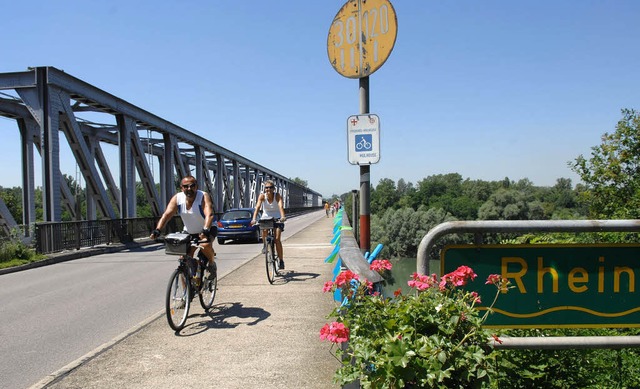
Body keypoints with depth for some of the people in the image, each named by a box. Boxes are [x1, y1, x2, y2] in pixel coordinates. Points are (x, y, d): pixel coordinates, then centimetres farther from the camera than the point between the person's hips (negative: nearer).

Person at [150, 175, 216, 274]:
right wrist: (157, 230, -35)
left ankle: (212, 262, -2)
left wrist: (205, 230, -55)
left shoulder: (204, 197, -23)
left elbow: (209, 215, -38)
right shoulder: (177, 198, -11)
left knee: (205, 245, -33)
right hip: (188, 233, 4)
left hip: (205, 232, -4)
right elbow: (166, 215, -19)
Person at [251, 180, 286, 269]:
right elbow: (257, 207, -27)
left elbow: (281, 206, -33)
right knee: (264, 231, -23)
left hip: (277, 218, -2)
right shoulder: (262, 196, -14)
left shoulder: (277, 196, -17)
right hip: (265, 218, 2)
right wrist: (254, 218, -42)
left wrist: (282, 216, -51)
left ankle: (281, 260, -4)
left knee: (277, 239, -14)